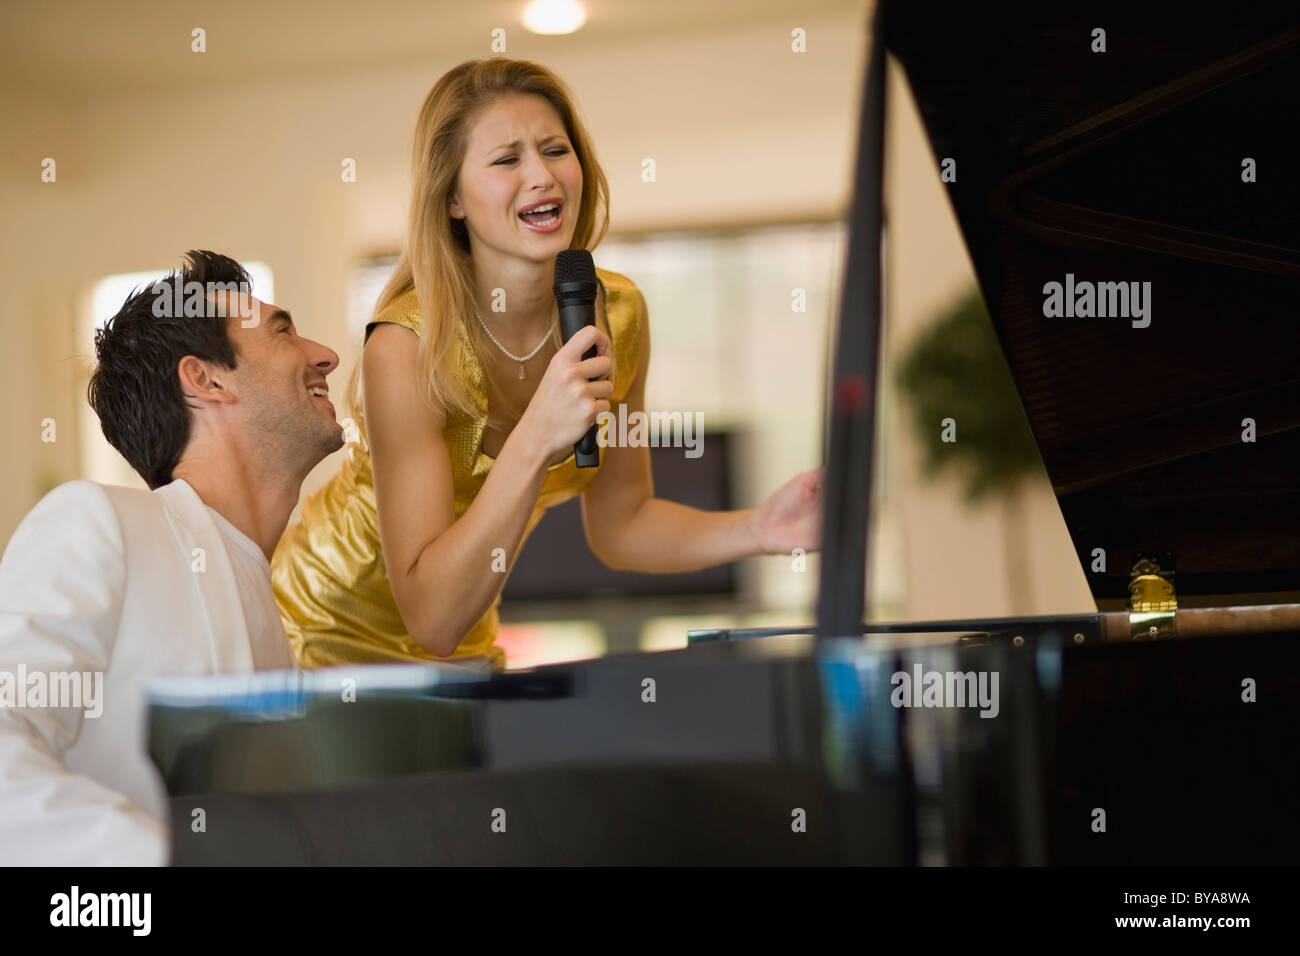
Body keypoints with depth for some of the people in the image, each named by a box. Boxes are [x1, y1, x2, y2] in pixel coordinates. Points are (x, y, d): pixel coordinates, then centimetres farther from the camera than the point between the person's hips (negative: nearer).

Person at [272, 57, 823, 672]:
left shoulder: (616, 314, -10)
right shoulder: (406, 345, -26)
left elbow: (618, 526, 1)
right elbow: (432, 620, -30)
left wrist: (760, 530, -14)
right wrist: (537, 438, -38)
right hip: (330, 638, -4)